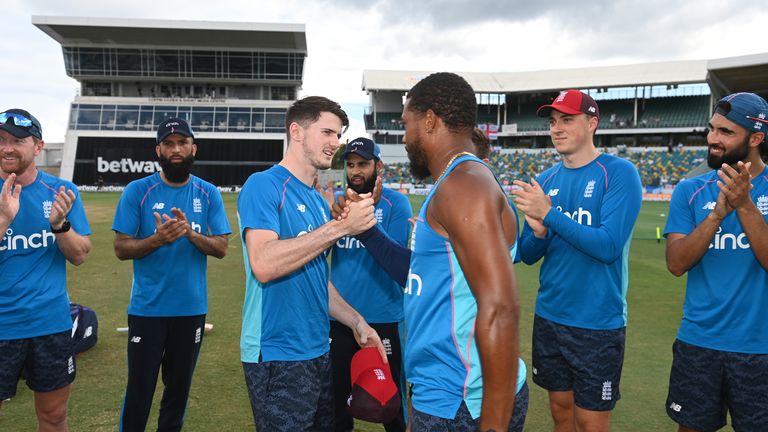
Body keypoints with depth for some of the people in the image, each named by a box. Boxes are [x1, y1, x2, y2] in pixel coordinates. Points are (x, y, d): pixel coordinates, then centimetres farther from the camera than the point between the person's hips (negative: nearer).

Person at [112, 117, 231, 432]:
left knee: (179, 384, 17)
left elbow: (221, 248, -4)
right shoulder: (137, 191, -5)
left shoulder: (209, 194, 0)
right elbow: (121, 248, -7)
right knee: (139, 387, 7)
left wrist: (190, 233, -22)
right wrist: (157, 239, -25)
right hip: (147, 307, -2)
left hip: (192, 308, 2)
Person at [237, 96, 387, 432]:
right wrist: (339, 227, -23)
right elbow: (263, 264, -26)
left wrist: (357, 322, 9)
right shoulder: (263, 185, -12)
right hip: (278, 356, -8)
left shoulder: (317, 201, 12)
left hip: (317, 351, 8)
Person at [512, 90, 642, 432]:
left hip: (598, 323, -5)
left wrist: (549, 214, -23)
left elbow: (609, 246, -22)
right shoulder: (544, 181, 5)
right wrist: (539, 233, -16)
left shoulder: (619, 173, -11)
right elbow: (527, 255, 5)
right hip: (549, 317, 5)